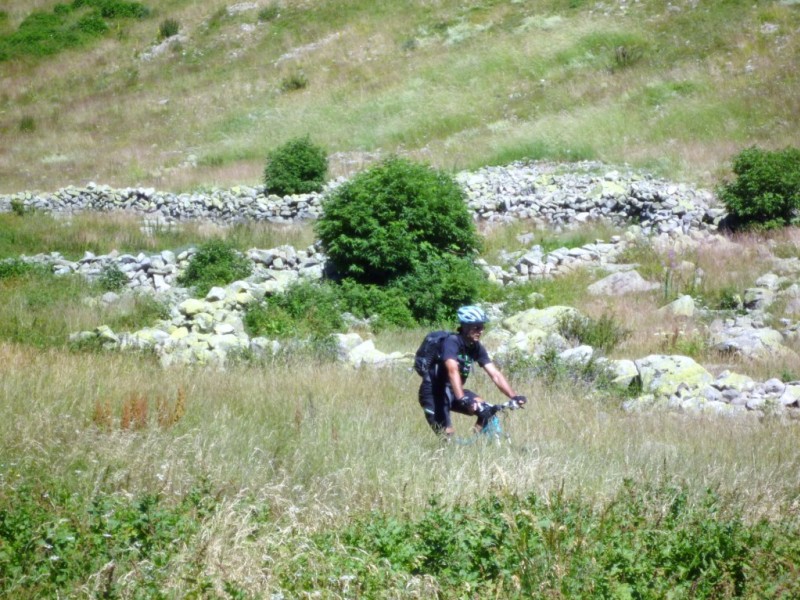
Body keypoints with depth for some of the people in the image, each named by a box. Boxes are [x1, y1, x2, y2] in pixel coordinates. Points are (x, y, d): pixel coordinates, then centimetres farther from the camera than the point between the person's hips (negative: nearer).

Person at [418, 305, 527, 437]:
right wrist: (462, 399, -53)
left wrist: (514, 396, -20)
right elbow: (453, 371, -40)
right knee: (446, 433, -17)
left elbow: (495, 374, -7)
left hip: (452, 391, 7)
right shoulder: (452, 342, -25)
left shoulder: (477, 348, -4)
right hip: (433, 393, -7)